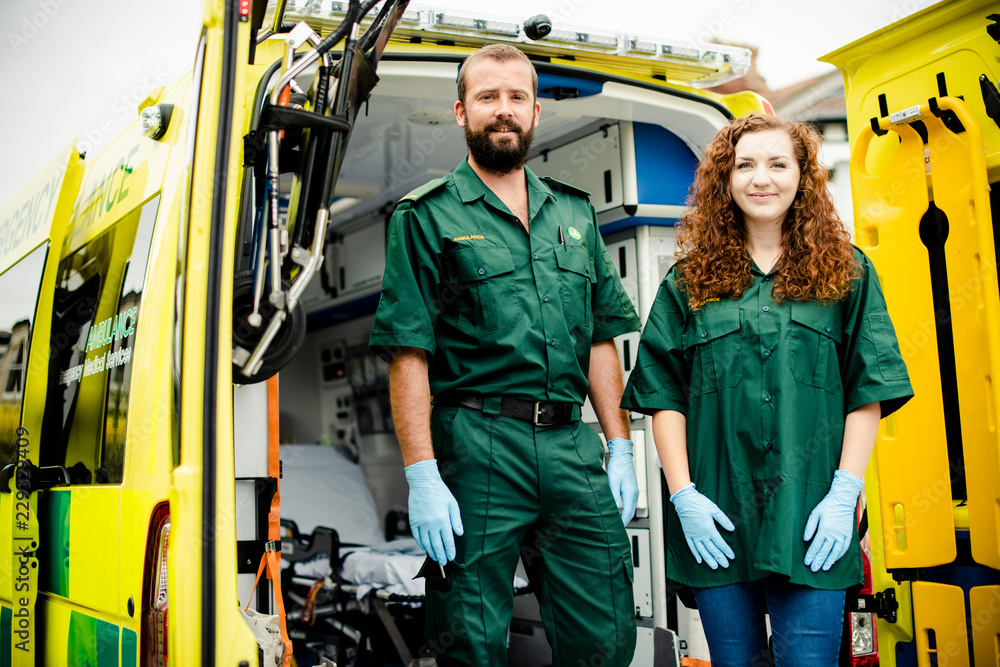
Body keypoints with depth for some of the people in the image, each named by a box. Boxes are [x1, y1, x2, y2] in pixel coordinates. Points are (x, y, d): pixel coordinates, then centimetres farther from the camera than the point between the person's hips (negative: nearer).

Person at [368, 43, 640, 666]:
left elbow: (601, 341, 17)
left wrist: (620, 450, 10)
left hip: (573, 449, 4)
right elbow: (408, 356, -6)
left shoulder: (576, 213, 17)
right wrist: (421, 476, -13)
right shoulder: (427, 217, 1)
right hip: (476, 451, -4)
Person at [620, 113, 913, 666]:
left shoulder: (846, 273, 8)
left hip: (811, 519, -1)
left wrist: (844, 493, -7)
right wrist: (683, 494, -5)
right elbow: (663, 398, 5)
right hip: (715, 519, 1)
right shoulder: (689, 281, 8)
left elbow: (868, 392, 3)